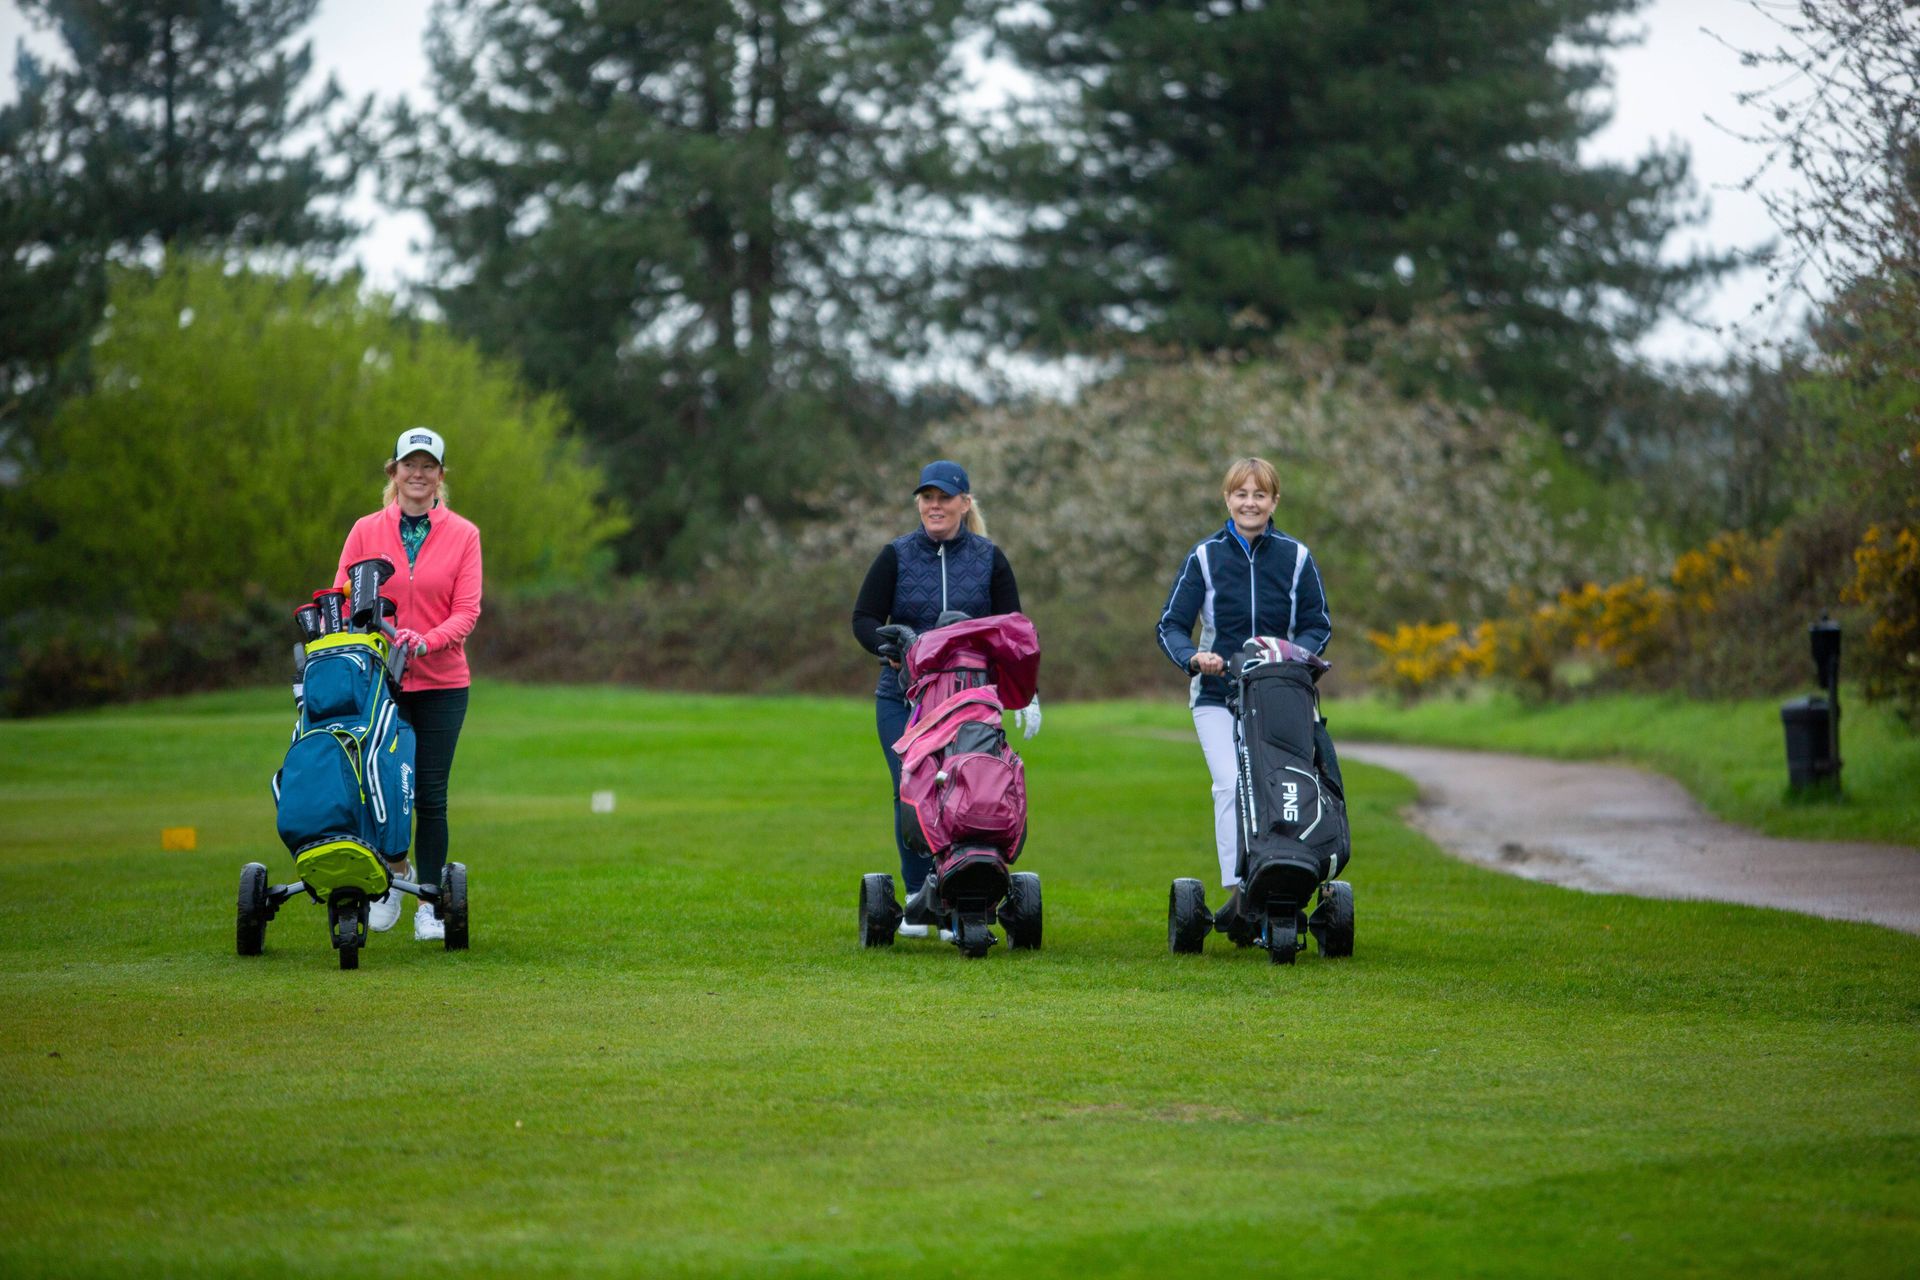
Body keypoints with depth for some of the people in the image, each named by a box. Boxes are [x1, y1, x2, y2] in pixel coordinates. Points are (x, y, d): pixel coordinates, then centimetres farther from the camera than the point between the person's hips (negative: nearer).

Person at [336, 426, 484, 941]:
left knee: (430, 794, -2)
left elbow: (467, 611, -3)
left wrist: (426, 640, -21)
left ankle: (430, 902, 8)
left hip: (441, 681, -1)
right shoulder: (366, 531, 5)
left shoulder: (463, 535, 3)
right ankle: (394, 872, 26)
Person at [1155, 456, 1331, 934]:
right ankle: (1234, 890, -25)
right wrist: (1193, 656, -20)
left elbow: (1318, 625, 9)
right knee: (1231, 784, -20)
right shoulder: (1205, 557, 3)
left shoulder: (1296, 557, 6)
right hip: (1217, 696, -2)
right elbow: (1170, 625, 2)